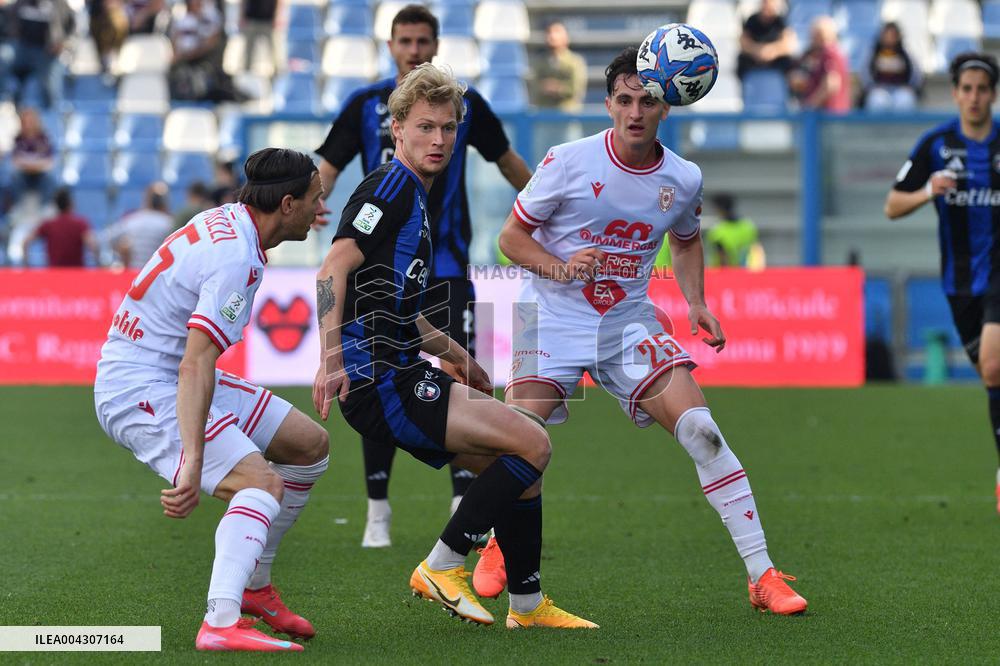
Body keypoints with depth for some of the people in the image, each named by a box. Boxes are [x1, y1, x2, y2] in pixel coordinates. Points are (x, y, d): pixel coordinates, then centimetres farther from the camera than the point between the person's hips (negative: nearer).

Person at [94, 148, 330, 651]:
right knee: (263, 482, -26)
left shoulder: (225, 221, 7)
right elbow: (194, 367, -32)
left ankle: (253, 585, 22)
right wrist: (193, 466, -37)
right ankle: (221, 624, -38)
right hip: (142, 391, -10)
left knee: (310, 445, 12)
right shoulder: (235, 259, -24)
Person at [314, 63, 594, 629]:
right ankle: (442, 568, -7)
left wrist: (457, 358, 35)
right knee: (532, 444, -16)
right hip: (377, 382, -10)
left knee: (523, 466, 13)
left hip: (400, 378, 10)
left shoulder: (415, 197, 21)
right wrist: (331, 362, -30)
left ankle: (527, 605, 20)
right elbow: (333, 269, -22)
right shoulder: (390, 186, -10)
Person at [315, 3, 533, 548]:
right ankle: (377, 511, 12)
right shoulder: (366, 105, 2)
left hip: (446, 267, -1)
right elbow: (329, 164, -2)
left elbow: (506, 159, 15)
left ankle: (465, 504, -7)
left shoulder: (463, 103, 3)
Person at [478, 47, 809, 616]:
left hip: (629, 323, 2)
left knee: (701, 430, -14)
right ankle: (499, 548, 16)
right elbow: (512, 236, -3)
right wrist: (561, 269, -21)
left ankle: (763, 575, -10)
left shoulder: (684, 179, -1)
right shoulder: (569, 161, -10)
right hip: (556, 317, -2)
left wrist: (697, 304, 4)